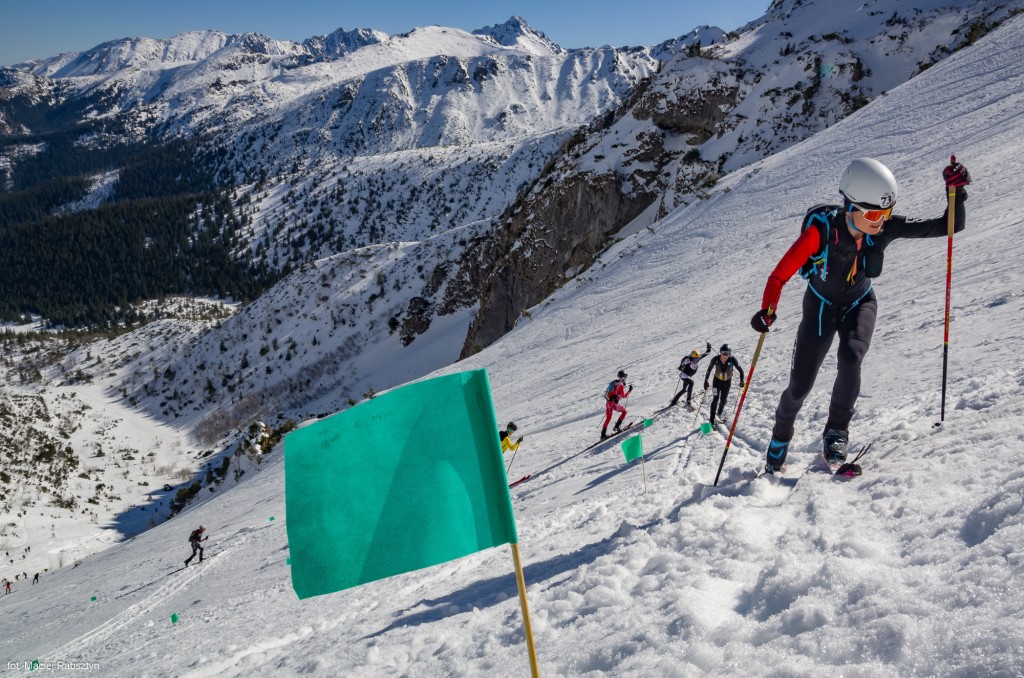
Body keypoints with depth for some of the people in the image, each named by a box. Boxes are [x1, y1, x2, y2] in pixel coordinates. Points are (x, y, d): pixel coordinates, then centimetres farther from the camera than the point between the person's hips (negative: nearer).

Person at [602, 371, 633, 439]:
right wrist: (630, 391, -2)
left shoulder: (614, 382, 14)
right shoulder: (621, 385, -9)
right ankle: (617, 426, 8)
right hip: (613, 403, -7)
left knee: (608, 418, 16)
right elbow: (623, 396, -9)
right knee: (624, 411, 15)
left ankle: (603, 434, 12)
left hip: (608, 402, 7)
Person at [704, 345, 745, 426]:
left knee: (723, 400, 10)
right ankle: (711, 420, -7)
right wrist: (706, 381, -12)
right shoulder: (715, 359, -28)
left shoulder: (732, 360, -29)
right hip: (717, 380, -1)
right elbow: (709, 370, -13)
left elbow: (740, 370, -17)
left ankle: (719, 414, 40)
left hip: (727, 381, 1)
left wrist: (741, 380, -26)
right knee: (715, 399, -12)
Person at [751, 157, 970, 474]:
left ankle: (836, 431, -9)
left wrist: (957, 192, -36)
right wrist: (767, 311, -45)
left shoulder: (886, 228, -24)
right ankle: (780, 437, 31)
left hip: (859, 304, 2)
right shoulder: (822, 230, -32)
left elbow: (949, 226, -19)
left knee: (850, 358, -30)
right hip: (821, 305, -1)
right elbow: (781, 274, -30)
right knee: (800, 386, 0)